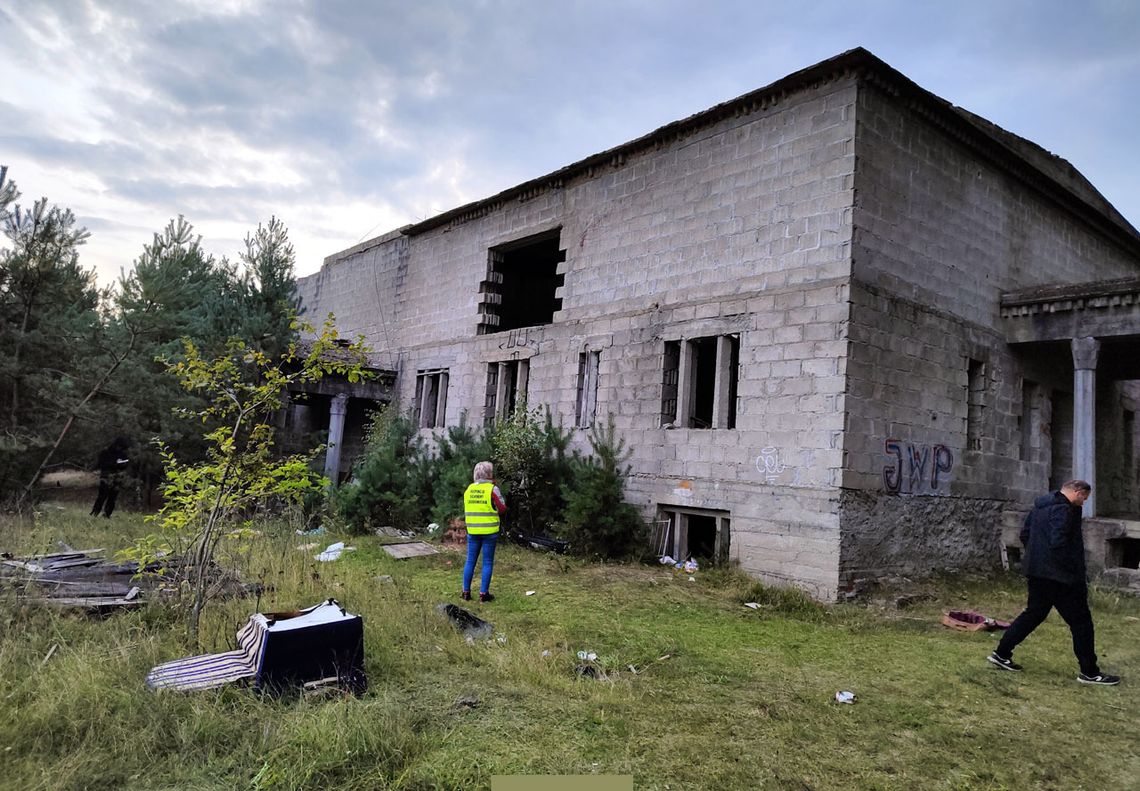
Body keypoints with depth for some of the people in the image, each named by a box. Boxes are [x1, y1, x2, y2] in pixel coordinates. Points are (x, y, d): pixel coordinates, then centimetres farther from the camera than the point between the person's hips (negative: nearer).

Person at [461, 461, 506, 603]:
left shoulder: (469, 489, 5)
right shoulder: (493, 489, -10)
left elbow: (467, 510, 14)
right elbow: (502, 509, -6)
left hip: (472, 531, 4)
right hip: (489, 531, -4)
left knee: (470, 561, 12)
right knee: (487, 562, 4)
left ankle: (466, 592, 15)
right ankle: (483, 593, 6)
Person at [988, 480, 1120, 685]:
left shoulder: (1041, 505, 12)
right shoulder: (1063, 510, -18)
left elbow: (1025, 534, 20)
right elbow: (1058, 544, -26)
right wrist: (1075, 572, -16)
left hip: (1037, 572, 9)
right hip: (1059, 576, -9)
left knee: (1034, 613, 16)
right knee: (1080, 621, 3)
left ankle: (1001, 654, 16)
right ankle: (1089, 672, 13)